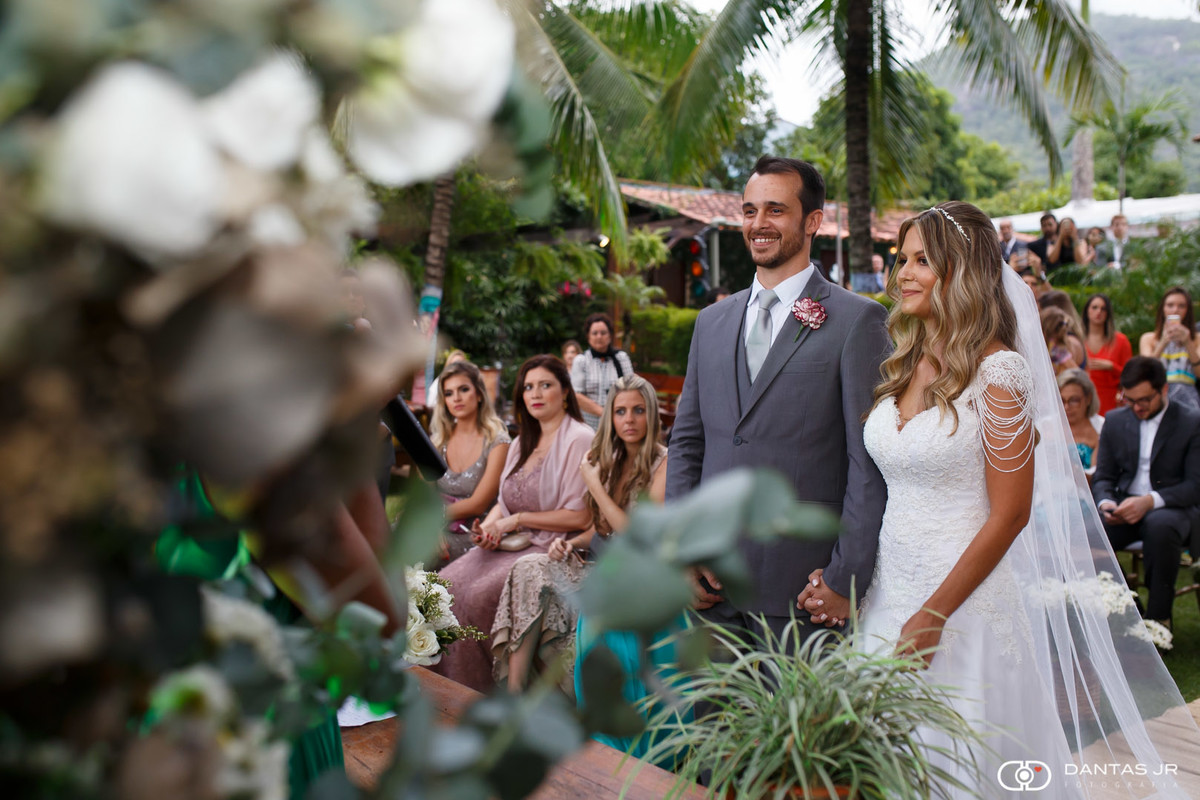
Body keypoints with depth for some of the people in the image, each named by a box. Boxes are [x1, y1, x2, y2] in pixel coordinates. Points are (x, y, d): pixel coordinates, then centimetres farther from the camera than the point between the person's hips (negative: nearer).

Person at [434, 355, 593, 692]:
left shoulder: (580, 440, -8)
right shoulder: (522, 442, 18)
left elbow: (580, 517, -14)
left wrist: (518, 519, -11)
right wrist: (488, 524, 0)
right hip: (509, 542, 8)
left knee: (478, 596, -27)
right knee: (446, 585, -15)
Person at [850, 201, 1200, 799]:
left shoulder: (996, 370, -13)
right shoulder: (902, 365, 6)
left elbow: (1010, 513, -14)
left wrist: (932, 616, -14)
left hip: (963, 600, -6)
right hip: (887, 590, 6)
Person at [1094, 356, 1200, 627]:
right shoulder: (1115, 421, 9)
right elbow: (1104, 477, 11)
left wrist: (1150, 501, -26)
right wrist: (1105, 502, -13)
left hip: (1173, 507, -4)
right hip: (1124, 507, 4)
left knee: (1159, 526, -40)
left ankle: (1158, 617, -22)